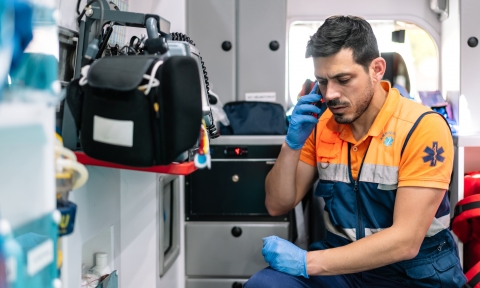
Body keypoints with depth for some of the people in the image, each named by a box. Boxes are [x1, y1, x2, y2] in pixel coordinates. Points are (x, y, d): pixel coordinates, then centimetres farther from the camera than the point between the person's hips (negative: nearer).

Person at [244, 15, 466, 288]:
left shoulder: (423, 127, -16)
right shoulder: (321, 124, -1)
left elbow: (405, 241, -21)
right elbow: (277, 206, 4)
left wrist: (306, 262, -24)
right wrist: (293, 144, -12)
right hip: (343, 262, 3)